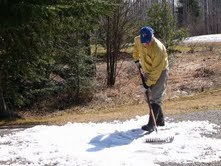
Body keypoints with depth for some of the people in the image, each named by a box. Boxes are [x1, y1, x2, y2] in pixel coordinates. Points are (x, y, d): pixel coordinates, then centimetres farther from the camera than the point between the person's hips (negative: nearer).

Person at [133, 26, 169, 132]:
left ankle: (151, 125, -10)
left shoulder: (158, 48, -33)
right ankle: (160, 120, 26)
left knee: (155, 98, -12)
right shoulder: (138, 40, -14)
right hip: (147, 72, 8)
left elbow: (156, 70, -29)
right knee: (149, 96, 13)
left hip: (160, 72, -8)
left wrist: (148, 83, -26)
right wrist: (136, 59, 15)